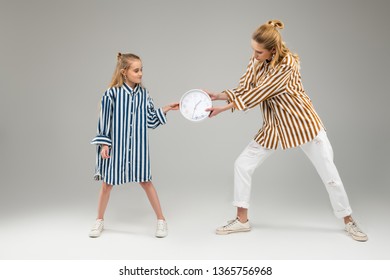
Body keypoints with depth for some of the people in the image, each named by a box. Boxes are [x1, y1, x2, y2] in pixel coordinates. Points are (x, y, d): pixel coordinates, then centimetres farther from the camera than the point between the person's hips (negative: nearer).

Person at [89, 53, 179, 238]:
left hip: (138, 146, 1)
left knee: (145, 181, 5)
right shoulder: (112, 93, -10)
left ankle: (161, 220, 17)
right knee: (107, 183, 12)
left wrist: (166, 109, -5)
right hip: (116, 146, -1)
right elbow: (105, 120, -5)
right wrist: (104, 144, -6)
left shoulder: (143, 93, 0)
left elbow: (150, 120, 4)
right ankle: (100, 221, 32)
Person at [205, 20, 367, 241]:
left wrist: (224, 108, -24)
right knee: (242, 165, 0)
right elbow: (244, 90, -4)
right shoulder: (256, 61, -3)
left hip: (302, 123, -6)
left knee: (329, 173, 3)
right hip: (274, 127, 6)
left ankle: (349, 221, 25)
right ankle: (242, 220, 14)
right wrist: (217, 95, -20)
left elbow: (257, 94, -25)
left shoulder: (287, 65, -24)